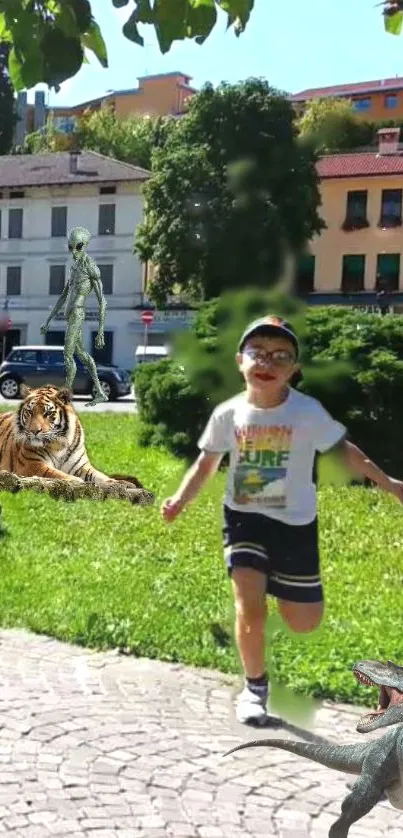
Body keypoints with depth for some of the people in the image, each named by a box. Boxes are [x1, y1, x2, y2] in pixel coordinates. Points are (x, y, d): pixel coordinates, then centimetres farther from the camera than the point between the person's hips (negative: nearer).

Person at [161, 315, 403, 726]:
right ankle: (255, 688, 12)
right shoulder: (228, 413, -8)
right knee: (249, 608, -14)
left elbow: (343, 449, -2)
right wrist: (180, 499, -11)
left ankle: (277, 587, 43)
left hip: (294, 524, 0)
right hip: (245, 519, 0)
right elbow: (206, 463, 2)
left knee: (304, 622, 7)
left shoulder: (308, 412, -13)